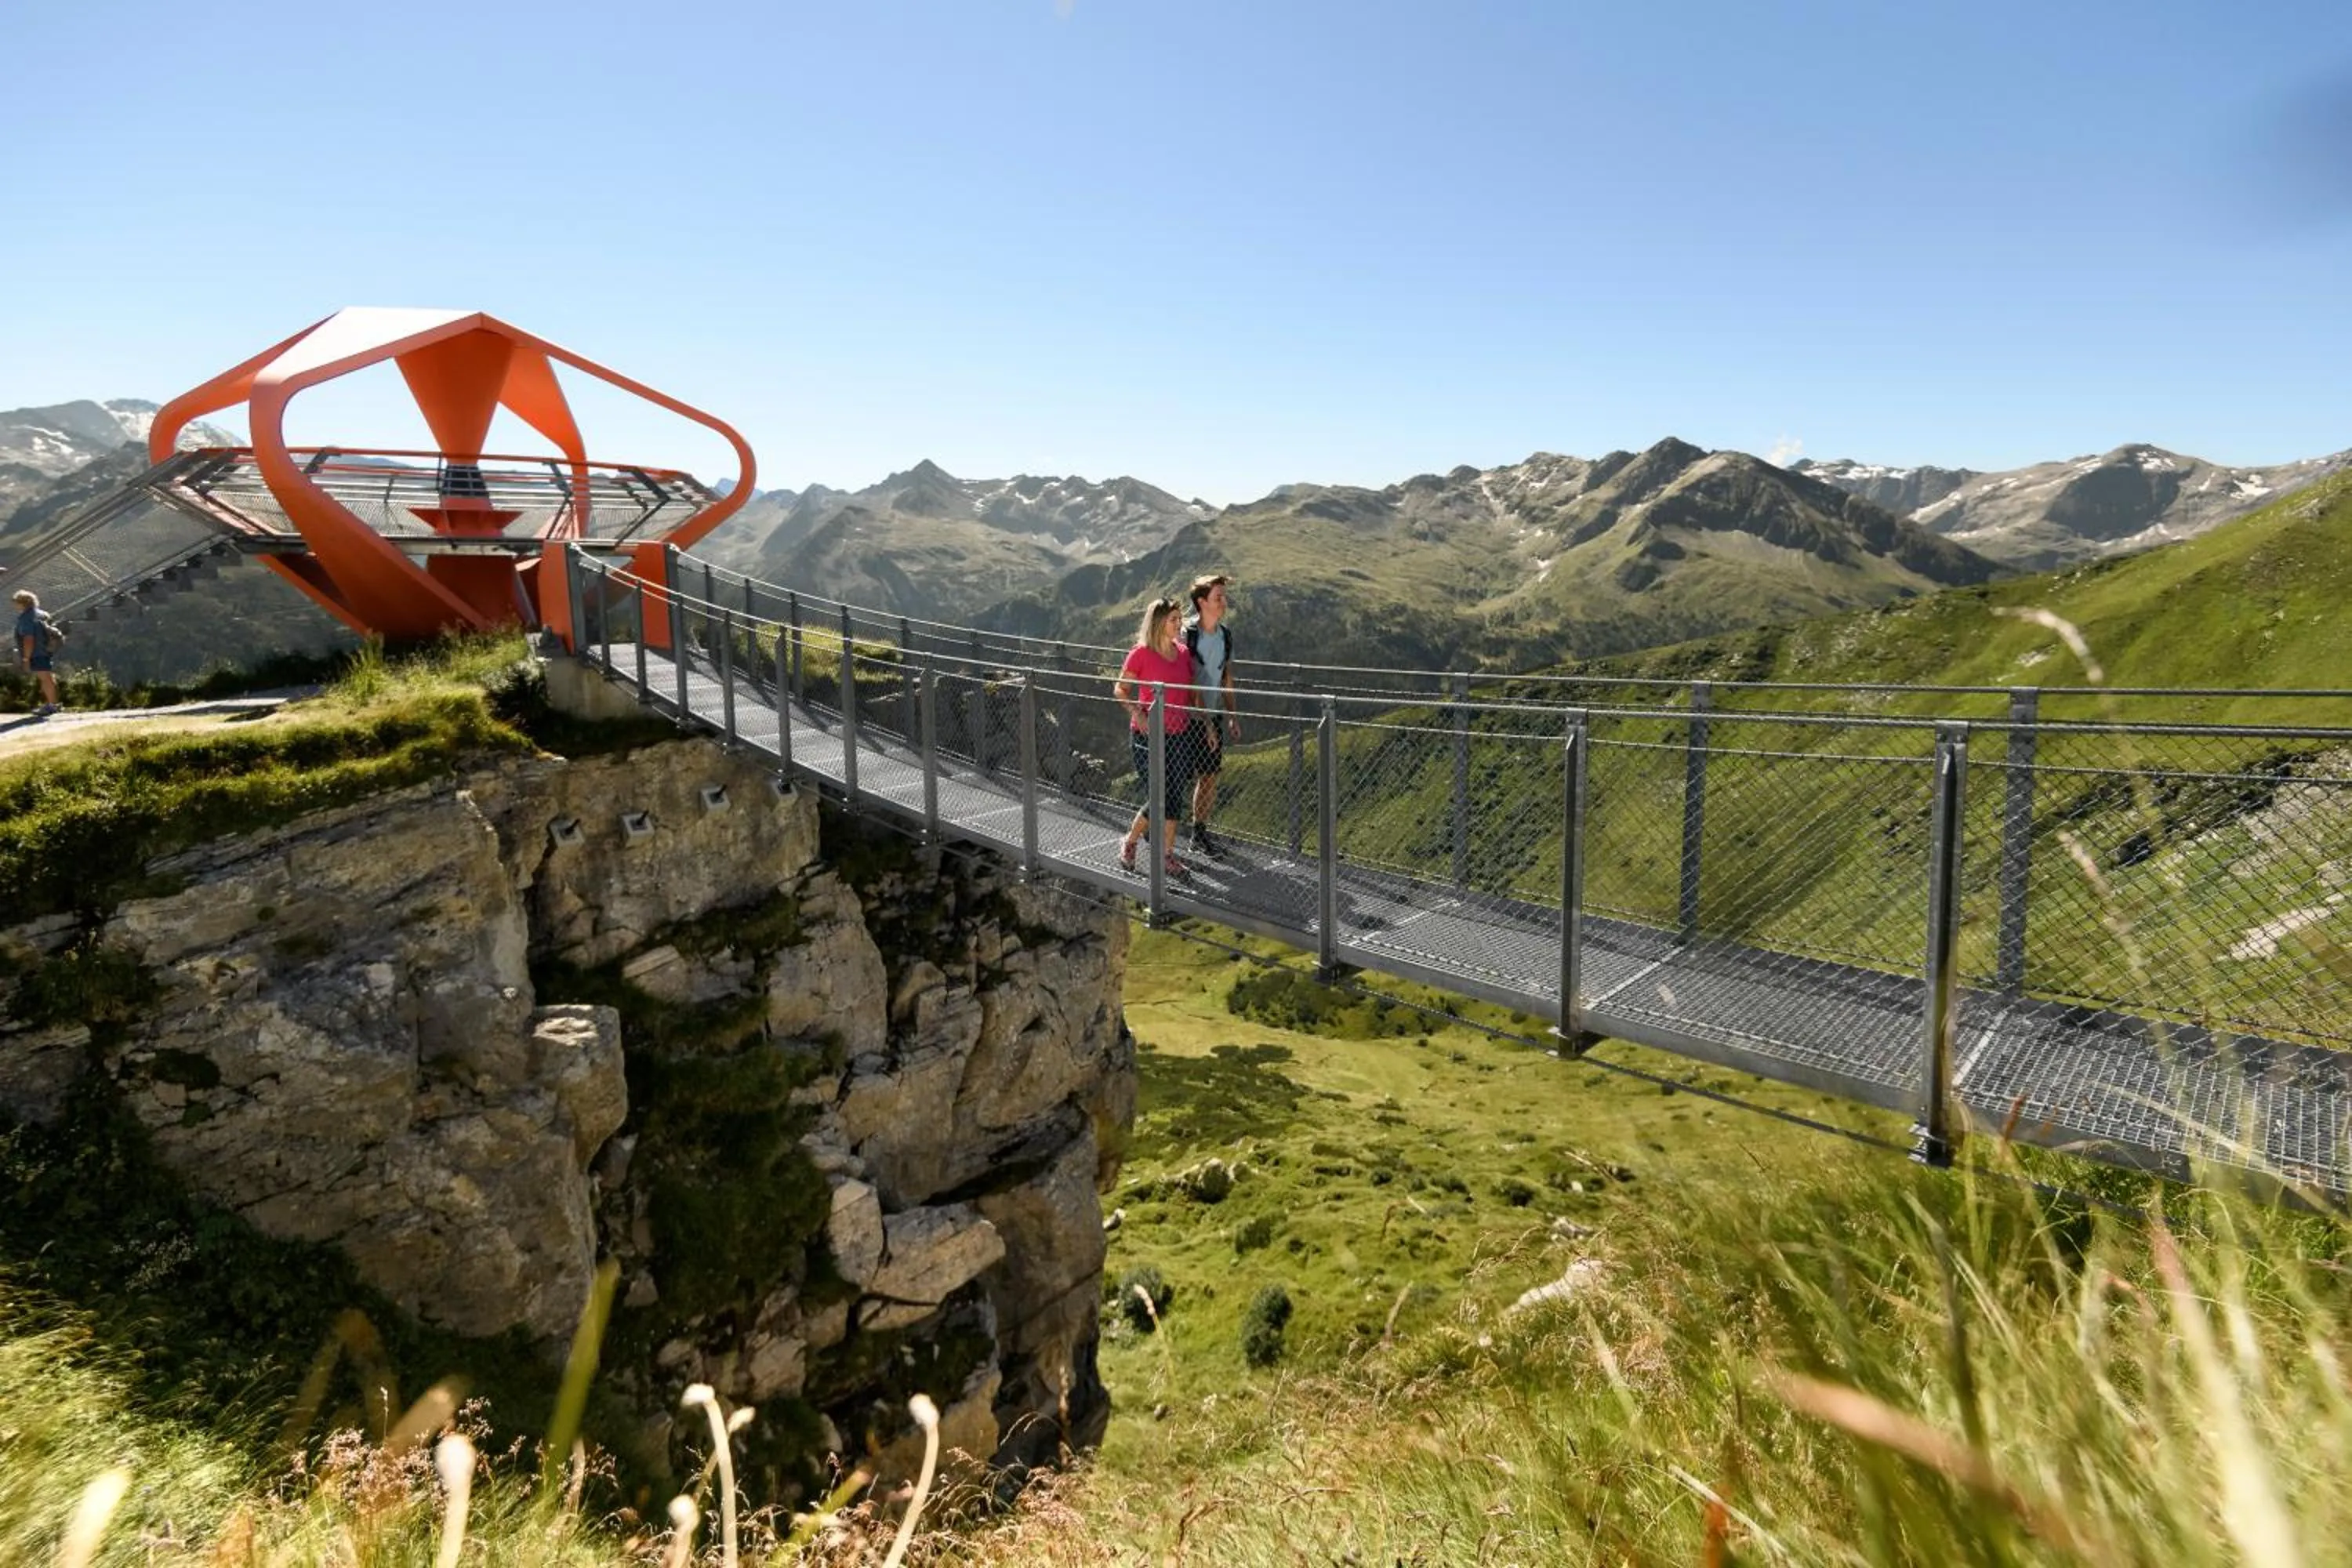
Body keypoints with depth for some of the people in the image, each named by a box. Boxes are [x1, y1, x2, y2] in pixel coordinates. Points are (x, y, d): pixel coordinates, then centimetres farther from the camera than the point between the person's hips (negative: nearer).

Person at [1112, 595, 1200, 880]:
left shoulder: (1183, 653, 7)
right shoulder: (1141, 653, -9)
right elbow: (1120, 689, -3)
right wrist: (1137, 713, -17)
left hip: (1180, 734, 5)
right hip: (1149, 736, -5)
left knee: (1176, 797, 8)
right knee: (1159, 799, -6)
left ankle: (1167, 855, 22)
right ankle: (1129, 843, 19)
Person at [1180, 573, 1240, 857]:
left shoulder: (1225, 633, 7)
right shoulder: (1187, 635, -15)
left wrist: (1233, 715, 14)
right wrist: (1206, 722, -17)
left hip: (1213, 717, 7)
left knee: (1209, 777, 11)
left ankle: (1200, 833, 23)